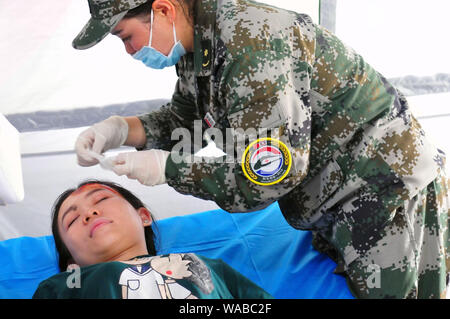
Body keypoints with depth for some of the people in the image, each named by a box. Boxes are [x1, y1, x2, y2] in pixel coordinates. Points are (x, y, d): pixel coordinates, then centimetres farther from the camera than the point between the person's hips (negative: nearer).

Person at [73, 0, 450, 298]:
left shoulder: (249, 41, -31)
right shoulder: (197, 40, -2)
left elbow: (265, 179, -30)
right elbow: (185, 118, 14)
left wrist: (166, 168, -19)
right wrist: (122, 129, -4)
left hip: (383, 189, -9)